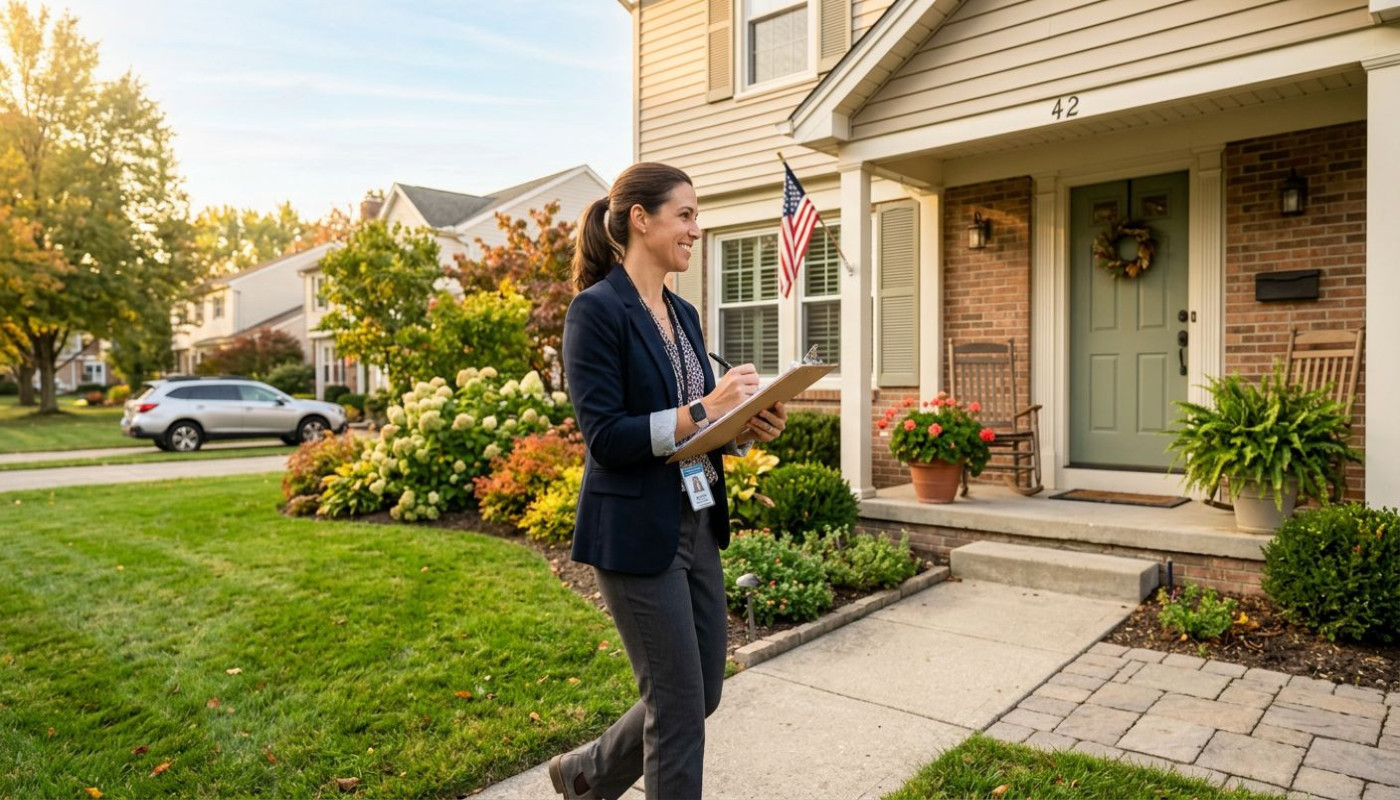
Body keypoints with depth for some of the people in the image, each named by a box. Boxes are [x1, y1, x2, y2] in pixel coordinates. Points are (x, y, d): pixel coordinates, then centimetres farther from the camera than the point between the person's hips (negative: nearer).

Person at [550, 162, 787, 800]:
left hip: (697, 524, 8)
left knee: (703, 693, 17)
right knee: (678, 704, 4)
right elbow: (606, 437, -19)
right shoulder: (596, 309, -12)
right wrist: (702, 411, -23)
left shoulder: (683, 314, 12)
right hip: (637, 532, -8)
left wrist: (749, 427, -3)